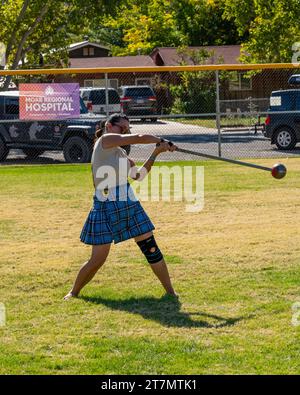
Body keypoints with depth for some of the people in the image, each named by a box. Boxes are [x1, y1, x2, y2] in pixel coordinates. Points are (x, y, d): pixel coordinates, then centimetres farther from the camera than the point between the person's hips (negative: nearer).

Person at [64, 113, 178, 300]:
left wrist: (155, 153, 13)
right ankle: (74, 292, 19)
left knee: (151, 248, 2)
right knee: (97, 260, -3)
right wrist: (161, 141, 2)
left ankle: (170, 291, 10)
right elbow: (140, 138, -12)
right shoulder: (105, 140, -8)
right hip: (105, 208, -7)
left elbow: (139, 175, 19)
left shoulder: (121, 152, 15)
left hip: (129, 206, 7)